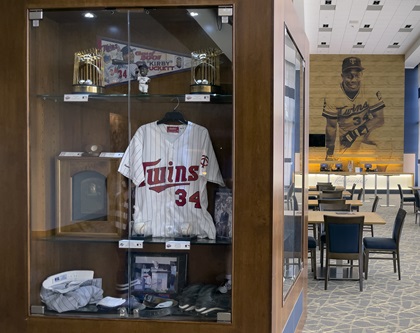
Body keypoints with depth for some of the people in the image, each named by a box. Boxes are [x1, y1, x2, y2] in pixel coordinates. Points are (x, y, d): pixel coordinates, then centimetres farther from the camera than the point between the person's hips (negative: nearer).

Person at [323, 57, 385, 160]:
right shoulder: (333, 97, -8)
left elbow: (380, 119, -10)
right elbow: (331, 126, -1)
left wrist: (357, 131, -23)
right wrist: (329, 152, -5)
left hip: (369, 141, 0)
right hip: (346, 143, 0)